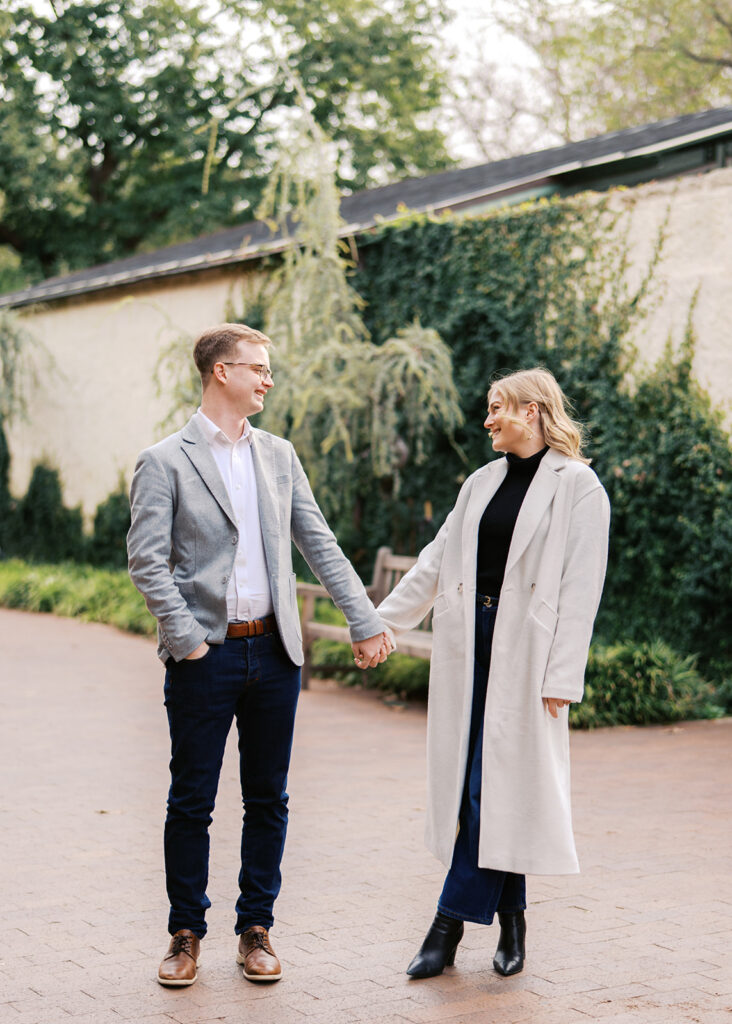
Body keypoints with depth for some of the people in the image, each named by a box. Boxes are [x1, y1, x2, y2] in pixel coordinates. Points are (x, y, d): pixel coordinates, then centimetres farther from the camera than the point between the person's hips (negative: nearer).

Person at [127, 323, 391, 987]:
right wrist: (187, 641, -14)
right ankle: (187, 933, 19)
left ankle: (256, 930, 22)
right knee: (191, 803, 5)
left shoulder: (279, 456, 10)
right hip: (205, 655, -4)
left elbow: (320, 545, 11)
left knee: (268, 800, 9)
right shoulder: (165, 462, -4)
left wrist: (365, 621, 6)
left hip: (274, 651, 4)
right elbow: (147, 563, -9)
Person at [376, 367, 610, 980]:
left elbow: (580, 589, -9)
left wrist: (560, 678, -13)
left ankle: (450, 924, 4)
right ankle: (510, 918, 17)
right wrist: (381, 622, 17)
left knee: (496, 785, -4)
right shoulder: (483, 482, 13)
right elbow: (437, 562, 18)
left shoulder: (577, 485, -5)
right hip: (469, 642, 6)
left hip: (523, 651, -6)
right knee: (474, 781, 6)